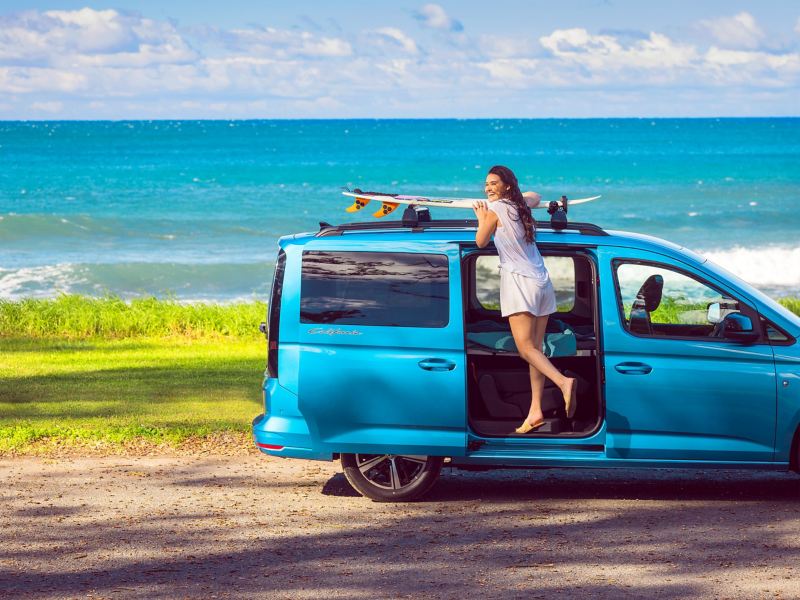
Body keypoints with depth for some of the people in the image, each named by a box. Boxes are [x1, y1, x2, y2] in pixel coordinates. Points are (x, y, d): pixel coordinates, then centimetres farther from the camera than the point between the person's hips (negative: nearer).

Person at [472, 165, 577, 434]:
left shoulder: (495, 209, -6)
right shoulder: (521, 204, 14)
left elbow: (480, 242, 5)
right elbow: (536, 197, 38)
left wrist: (481, 218, 19)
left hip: (518, 281, -7)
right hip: (541, 281, 7)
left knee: (525, 348, -14)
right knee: (535, 349, 5)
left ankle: (563, 381, -37)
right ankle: (535, 411, 3)